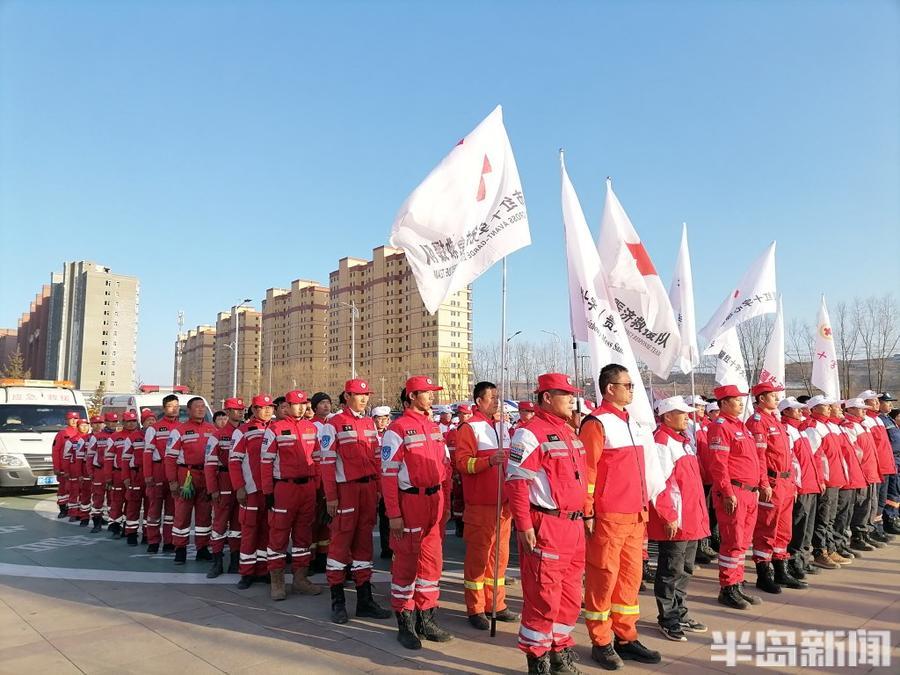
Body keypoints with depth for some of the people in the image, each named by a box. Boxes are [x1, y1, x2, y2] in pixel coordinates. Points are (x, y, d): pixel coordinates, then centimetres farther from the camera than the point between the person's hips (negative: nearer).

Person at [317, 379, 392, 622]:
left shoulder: (370, 423, 12)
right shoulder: (333, 425, -5)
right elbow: (327, 462, -8)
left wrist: (380, 488, 10)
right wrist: (330, 497, -11)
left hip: (369, 487, 6)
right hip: (346, 488, -6)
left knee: (364, 540, 11)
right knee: (341, 541, -1)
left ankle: (365, 600, 20)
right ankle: (337, 601, 12)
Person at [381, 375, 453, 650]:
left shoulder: (435, 428, 11)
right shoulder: (397, 429, -10)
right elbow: (388, 474, -13)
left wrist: (446, 504, 13)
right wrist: (394, 514, -15)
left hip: (435, 502, 7)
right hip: (410, 503, -7)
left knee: (432, 560, 13)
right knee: (406, 563, 4)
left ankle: (426, 618, 27)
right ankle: (405, 625, 18)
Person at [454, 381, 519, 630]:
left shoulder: (502, 427, 14)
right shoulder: (469, 427, -9)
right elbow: (461, 462, -17)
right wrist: (489, 461, -29)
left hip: (503, 502, 7)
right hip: (480, 505, -7)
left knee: (500, 554, 13)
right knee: (478, 556, 1)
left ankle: (496, 604, 26)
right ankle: (475, 609, 13)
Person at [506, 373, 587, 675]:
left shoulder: (569, 432, 14)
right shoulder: (531, 433, -13)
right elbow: (516, 482, -18)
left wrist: (584, 514, 20)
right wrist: (524, 526, -19)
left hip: (574, 525, 9)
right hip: (545, 526, -9)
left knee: (570, 593, 17)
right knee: (543, 594, 1)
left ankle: (560, 649, 33)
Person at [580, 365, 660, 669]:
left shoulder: (631, 422, 14)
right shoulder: (597, 422, -12)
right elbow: (586, 471, -15)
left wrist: (644, 507, 19)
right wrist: (587, 514, -15)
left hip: (635, 517, 8)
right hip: (607, 518, -8)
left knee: (631, 576, 14)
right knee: (603, 578, 3)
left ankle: (625, 637, 28)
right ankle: (601, 643, 17)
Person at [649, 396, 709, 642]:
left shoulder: (683, 440, 16)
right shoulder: (661, 442, -15)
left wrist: (699, 513, 19)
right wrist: (669, 516, -20)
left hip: (691, 518, 10)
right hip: (674, 520, -9)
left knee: (685, 569, 17)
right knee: (671, 571, 2)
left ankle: (679, 614, 29)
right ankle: (668, 620, 14)